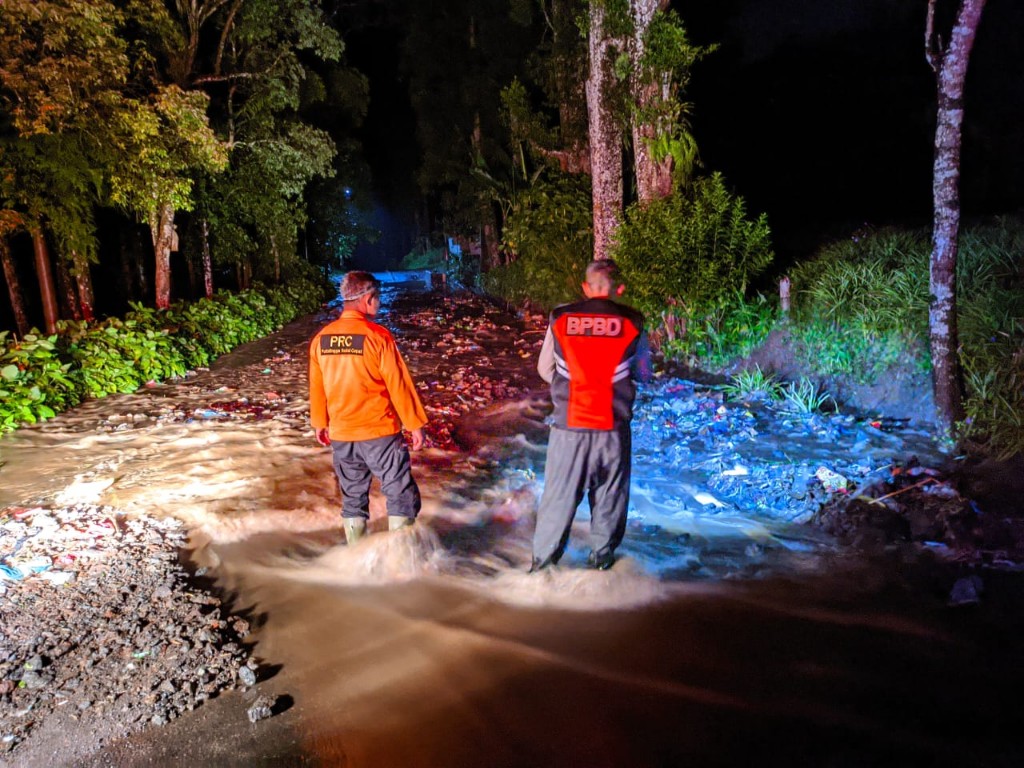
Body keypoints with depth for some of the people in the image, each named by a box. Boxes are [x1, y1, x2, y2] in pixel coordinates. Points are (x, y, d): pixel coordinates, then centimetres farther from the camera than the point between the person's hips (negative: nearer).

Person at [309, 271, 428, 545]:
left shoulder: (321, 339, 1)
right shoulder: (377, 336, -14)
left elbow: (316, 387, 9)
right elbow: (398, 384, -12)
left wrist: (319, 423, 22)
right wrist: (415, 424, -4)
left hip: (340, 436, 6)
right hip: (379, 433, -5)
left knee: (352, 499, 16)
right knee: (402, 496, 5)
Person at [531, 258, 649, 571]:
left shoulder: (560, 319, -4)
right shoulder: (632, 322, -5)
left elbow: (545, 369, 6)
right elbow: (643, 373, 7)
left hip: (568, 425, 0)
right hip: (613, 428, 0)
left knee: (559, 495, 12)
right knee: (609, 496, 17)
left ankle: (542, 560, 23)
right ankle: (601, 556, 30)